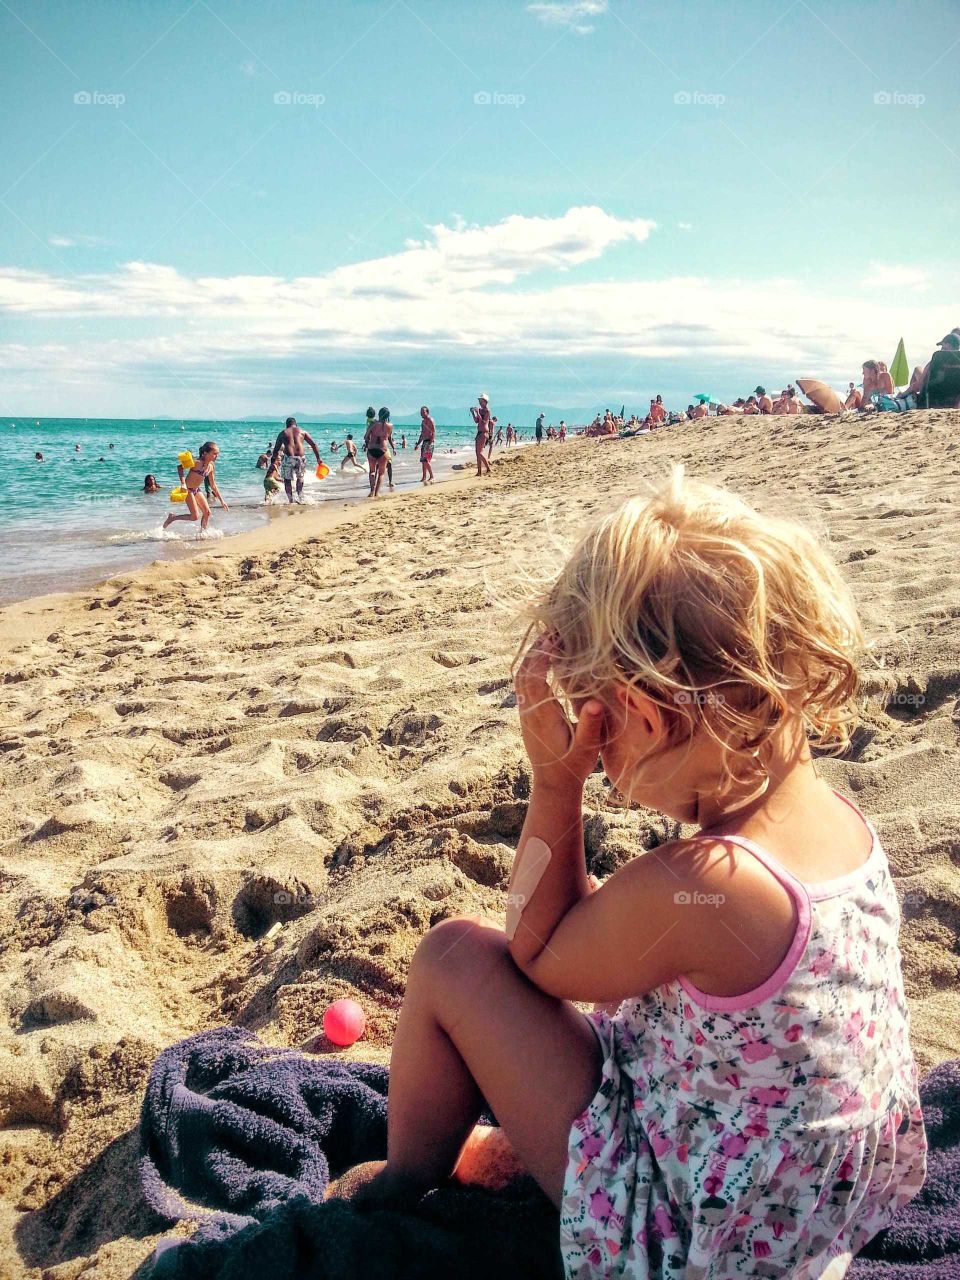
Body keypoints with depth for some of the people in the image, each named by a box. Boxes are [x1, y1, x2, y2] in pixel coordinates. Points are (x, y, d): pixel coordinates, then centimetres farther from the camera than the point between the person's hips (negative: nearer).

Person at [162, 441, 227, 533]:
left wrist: (221, 500, 14)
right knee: (195, 516, -8)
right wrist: (183, 484, -34)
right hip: (188, 490, -8)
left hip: (196, 490, 8)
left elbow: (213, 485, 13)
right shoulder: (198, 463, -21)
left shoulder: (211, 467, 3)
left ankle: (202, 533, 15)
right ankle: (172, 517, 11)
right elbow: (180, 466, -24)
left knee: (207, 512, 1)